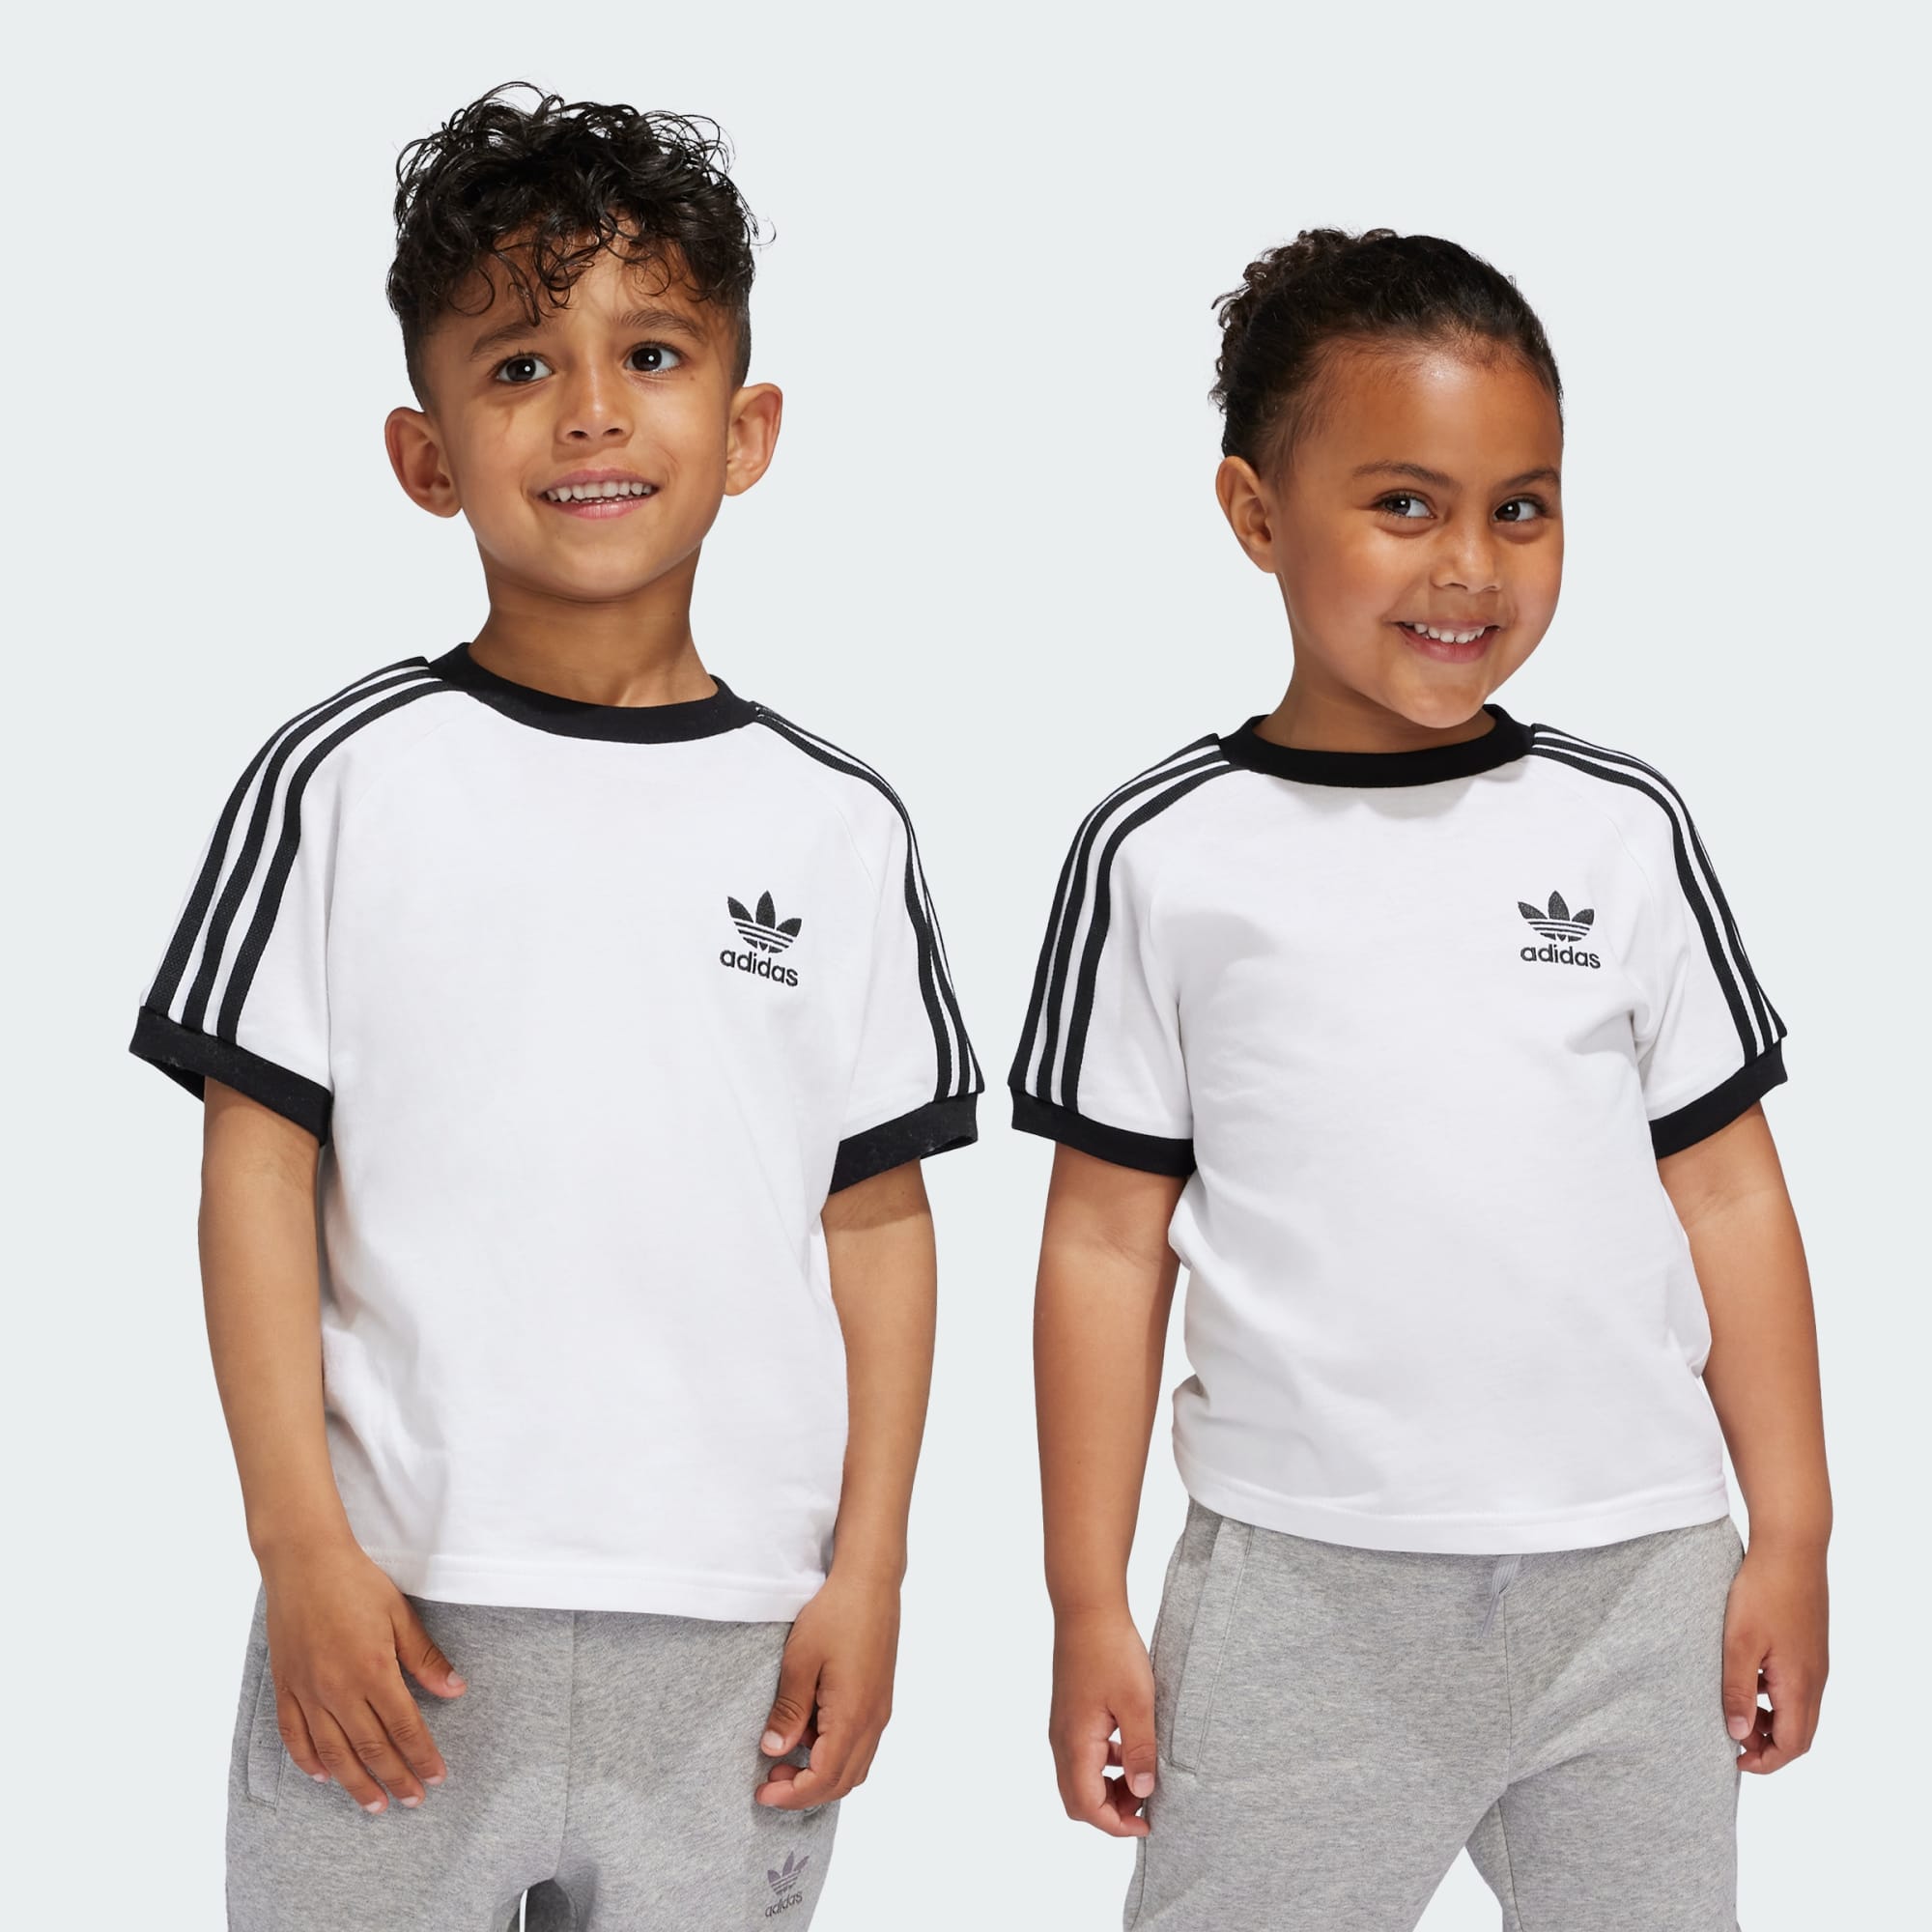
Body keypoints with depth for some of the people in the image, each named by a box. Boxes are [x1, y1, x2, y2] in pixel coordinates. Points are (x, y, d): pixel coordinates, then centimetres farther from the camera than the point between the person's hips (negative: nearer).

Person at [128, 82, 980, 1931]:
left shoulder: (836, 828, 4)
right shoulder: (345, 782, -1)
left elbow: (876, 1221, 7)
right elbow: (258, 1171, -1)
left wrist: (866, 1573, 3)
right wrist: (300, 1544, -7)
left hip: (731, 1637, 1)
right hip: (399, 1617, -1)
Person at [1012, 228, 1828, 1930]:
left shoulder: (1623, 832, 5)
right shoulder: (1165, 859, 0)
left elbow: (1728, 1191, 9)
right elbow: (1108, 1239, 2)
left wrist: (1793, 1538, 6)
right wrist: (1089, 1604, 1)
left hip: (1637, 1582, 2)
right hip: (1304, 1596, -2)